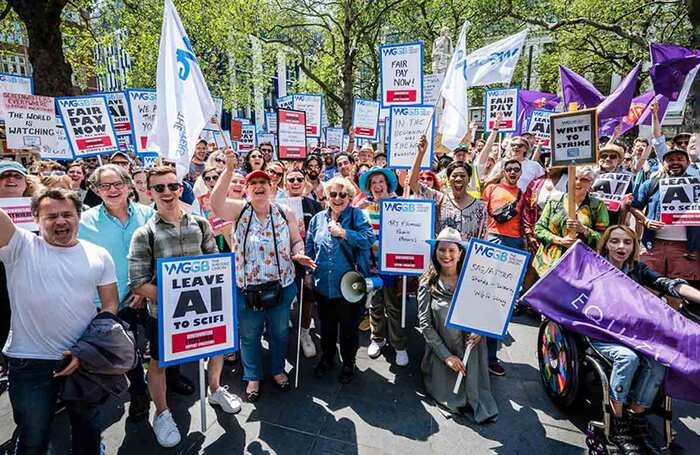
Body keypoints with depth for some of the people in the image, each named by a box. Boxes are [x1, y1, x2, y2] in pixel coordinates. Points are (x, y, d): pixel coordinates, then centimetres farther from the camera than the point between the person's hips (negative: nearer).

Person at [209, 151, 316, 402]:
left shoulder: (284, 212, -2)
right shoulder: (240, 210, -7)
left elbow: (297, 240, 7)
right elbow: (216, 203, -27)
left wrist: (298, 255, -15)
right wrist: (229, 169, -32)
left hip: (281, 286, 1)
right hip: (247, 288, -1)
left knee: (279, 332, 19)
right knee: (249, 335, 16)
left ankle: (277, 370, 43)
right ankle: (253, 377, 38)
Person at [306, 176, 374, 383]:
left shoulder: (357, 215, -5)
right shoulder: (317, 219, 6)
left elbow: (369, 238, -21)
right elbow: (309, 249, 12)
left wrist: (343, 233, -21)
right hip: (323, 285, 4)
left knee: (349, 327, 13)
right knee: (326, 325, 21)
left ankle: (348, 363, 34)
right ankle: (327, 357, 44)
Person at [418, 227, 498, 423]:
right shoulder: (428, 284, -7)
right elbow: (425, 324, -9)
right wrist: (446, 356, -14)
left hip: (471, 348, 2)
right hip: (441, 351, -1)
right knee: (451, 399, -6)